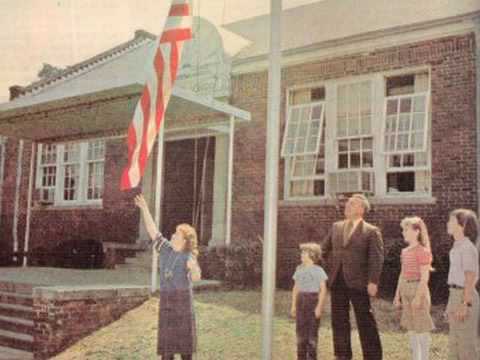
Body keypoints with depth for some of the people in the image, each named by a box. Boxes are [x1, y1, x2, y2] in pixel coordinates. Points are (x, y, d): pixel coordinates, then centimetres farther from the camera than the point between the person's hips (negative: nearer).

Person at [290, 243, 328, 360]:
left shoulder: (318, 270, -5)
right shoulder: (299, 269, 9)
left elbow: (323, 289, -8)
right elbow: (296, 288, 12)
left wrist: (319, 306, -14)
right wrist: (293, 305, 9)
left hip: (313, 300, -4)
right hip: (301, 301, 5)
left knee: (312, 330, 0)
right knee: (301, 329, 7)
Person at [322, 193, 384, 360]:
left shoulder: (371, 231, -3)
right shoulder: (336, 227, 13)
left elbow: (376, 259, -10)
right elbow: (325, 249, 24)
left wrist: (373, 282, -17)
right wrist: (332, 265, 13)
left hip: (357, 282, -5)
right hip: (337, 281, 5)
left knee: (365, 322, 1)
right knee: (339, 320, 10)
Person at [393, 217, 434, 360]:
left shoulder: (422, 251, -13)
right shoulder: (404, 252, 11)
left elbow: (425, 277, -16)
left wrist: (418, 296, -19)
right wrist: (397, 295, 13)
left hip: (418, 290, -8)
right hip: (406, 291, 8)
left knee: (421, 327, 0)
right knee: (411, 327, 13)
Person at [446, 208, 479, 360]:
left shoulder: (468, 247, -15)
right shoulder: (458, 247, 13)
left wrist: (465, 305, -22)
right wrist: (451, 304, 20)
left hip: (465, 298, -10)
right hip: (456, 296, 10)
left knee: (466, 344, -2)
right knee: (455, 344, 14)